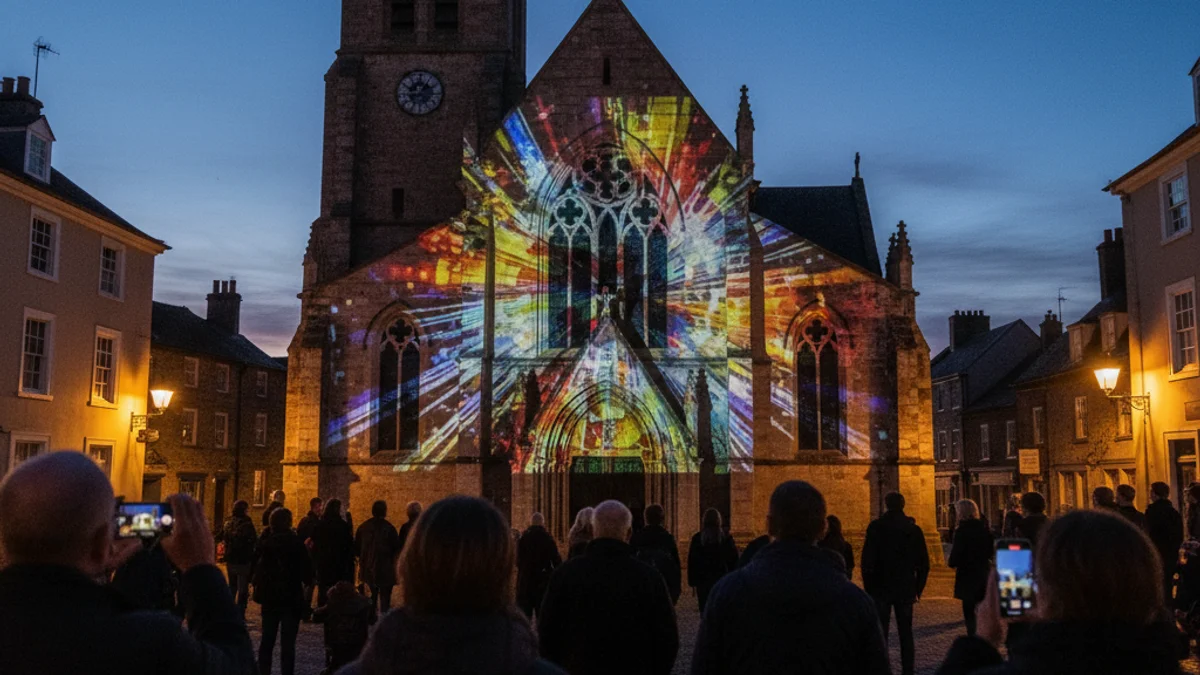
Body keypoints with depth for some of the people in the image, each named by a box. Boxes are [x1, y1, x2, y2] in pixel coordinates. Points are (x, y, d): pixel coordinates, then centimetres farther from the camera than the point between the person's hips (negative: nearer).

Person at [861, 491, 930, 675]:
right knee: (905, 633, 11)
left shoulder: (876, 527, -6)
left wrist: (869, 587, -4)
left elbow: (867, 560, -11)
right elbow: (923, 563, 3)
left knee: (880, 633, 0)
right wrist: (918, 589, 8)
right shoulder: (914, 529, 4)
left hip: (881, 588, -3)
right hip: (905, 589, 3)